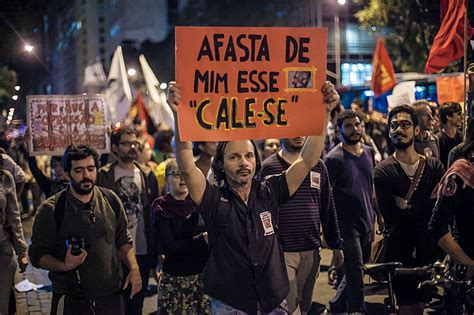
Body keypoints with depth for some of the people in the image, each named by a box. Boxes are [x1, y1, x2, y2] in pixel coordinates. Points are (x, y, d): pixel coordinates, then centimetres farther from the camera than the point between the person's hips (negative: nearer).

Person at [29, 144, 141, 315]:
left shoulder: (111, 200, 2)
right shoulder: (51, 210, -10)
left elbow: (123, 240, 13)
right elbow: (37, 254, -6)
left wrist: (134, 268, -2)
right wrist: (65, 266, -23)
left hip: (111, 296, 3)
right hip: (71, 300, -3)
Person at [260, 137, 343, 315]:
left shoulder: (318, 166, 9)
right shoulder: (269, 167, -3)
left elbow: (328, 208, 13)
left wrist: (336, 244, 11)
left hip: (311, 251, 4)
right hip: (281, 251, -4)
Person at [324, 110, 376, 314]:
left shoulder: (368, 152, 8)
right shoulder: (333, 159, -12)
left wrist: (374, 216, 17)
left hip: (366, 225, 7)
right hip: (347, 227, -7)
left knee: (355, 273, 17)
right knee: (356, 278, -5)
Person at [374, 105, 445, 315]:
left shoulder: (434, 166, 6)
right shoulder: (383, 171, -3)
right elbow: (391, 218, -12)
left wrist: (408, 207, -15)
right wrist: (425, 208, -13)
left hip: (431, 251, 3)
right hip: (401, 254, -3)